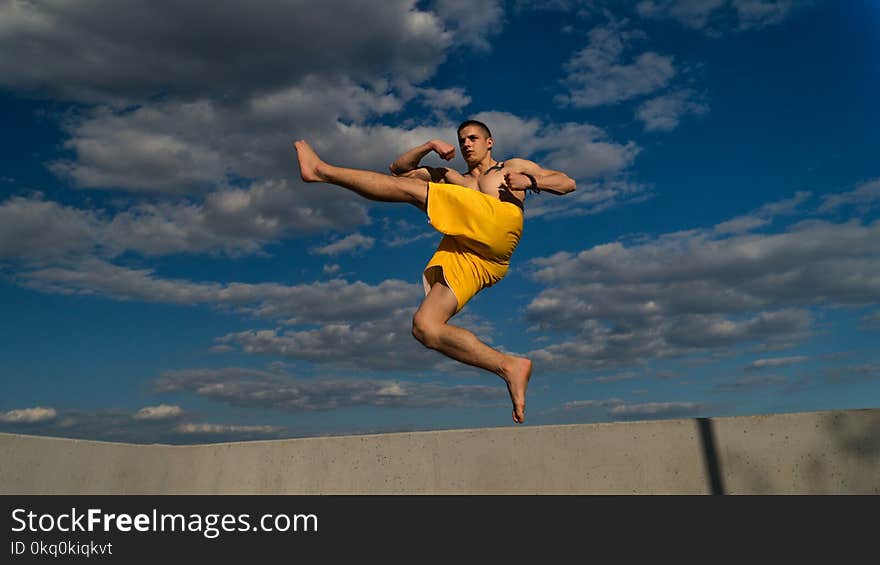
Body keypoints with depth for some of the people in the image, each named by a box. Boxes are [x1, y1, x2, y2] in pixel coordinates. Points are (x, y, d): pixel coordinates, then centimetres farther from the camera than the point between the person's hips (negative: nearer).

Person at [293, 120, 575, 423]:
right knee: (425, 328, -16)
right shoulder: (452, 178, 41)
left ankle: (322, 170, -3)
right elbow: (399, 168, 37)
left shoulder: (515, 166, 33)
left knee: (410, 188, -13)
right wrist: (430, 146, 23)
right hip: (460, 253, 5)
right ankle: (509, 367, -19)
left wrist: (529, 181, 4)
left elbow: (567, 183, 23)